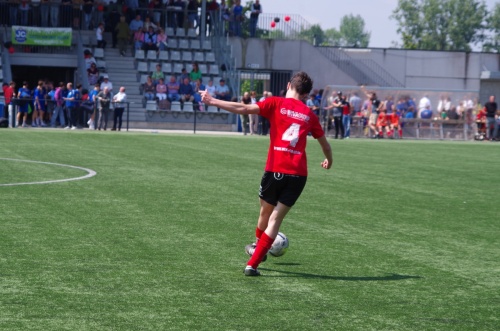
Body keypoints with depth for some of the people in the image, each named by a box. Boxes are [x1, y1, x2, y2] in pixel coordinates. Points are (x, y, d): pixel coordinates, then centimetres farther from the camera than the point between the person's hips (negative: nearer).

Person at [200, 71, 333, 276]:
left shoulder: (276, 104, 3)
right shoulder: (309, 115, 11)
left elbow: (244, 109, -7)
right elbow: (324, 143, 21)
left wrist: (212, 102, -4)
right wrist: (329, 161, 42)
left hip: (275, 169, -1)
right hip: (298, 174, 1)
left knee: (266, 211, 22)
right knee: (276, 218, 5)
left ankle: (258, 247, 45)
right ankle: (253, 264, -2)